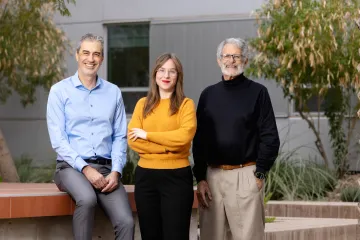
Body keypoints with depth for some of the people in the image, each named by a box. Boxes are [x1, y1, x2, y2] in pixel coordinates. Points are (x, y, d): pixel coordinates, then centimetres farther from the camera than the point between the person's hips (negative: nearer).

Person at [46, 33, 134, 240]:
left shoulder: (113, 92, 12)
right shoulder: (60, 91, 2)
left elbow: (120, 137, 9)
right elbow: (58, 139, -5)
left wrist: (116, 171, -7)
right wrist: (85, 168, -15)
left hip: (106, 168, 3)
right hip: (72, 166, -3)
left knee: (126, 222, -20)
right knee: (87, 199, -37)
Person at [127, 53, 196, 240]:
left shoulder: (185, 104, 2)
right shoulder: (143, 104, 11)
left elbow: (185, 135, -15)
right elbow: (132, 139, -1)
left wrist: (148, 135, -9)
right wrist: (167, 147, -12)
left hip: (177, 176, -3)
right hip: (145, 176, 3)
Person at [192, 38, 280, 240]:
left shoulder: (257, 92, 2)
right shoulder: (208, 95, 12)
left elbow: (270, 138, -2)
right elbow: (199, 140, 11)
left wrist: (259, 174, -8)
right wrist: (200, 178, 3)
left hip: (245, 176, -4)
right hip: (213, 176, 4)